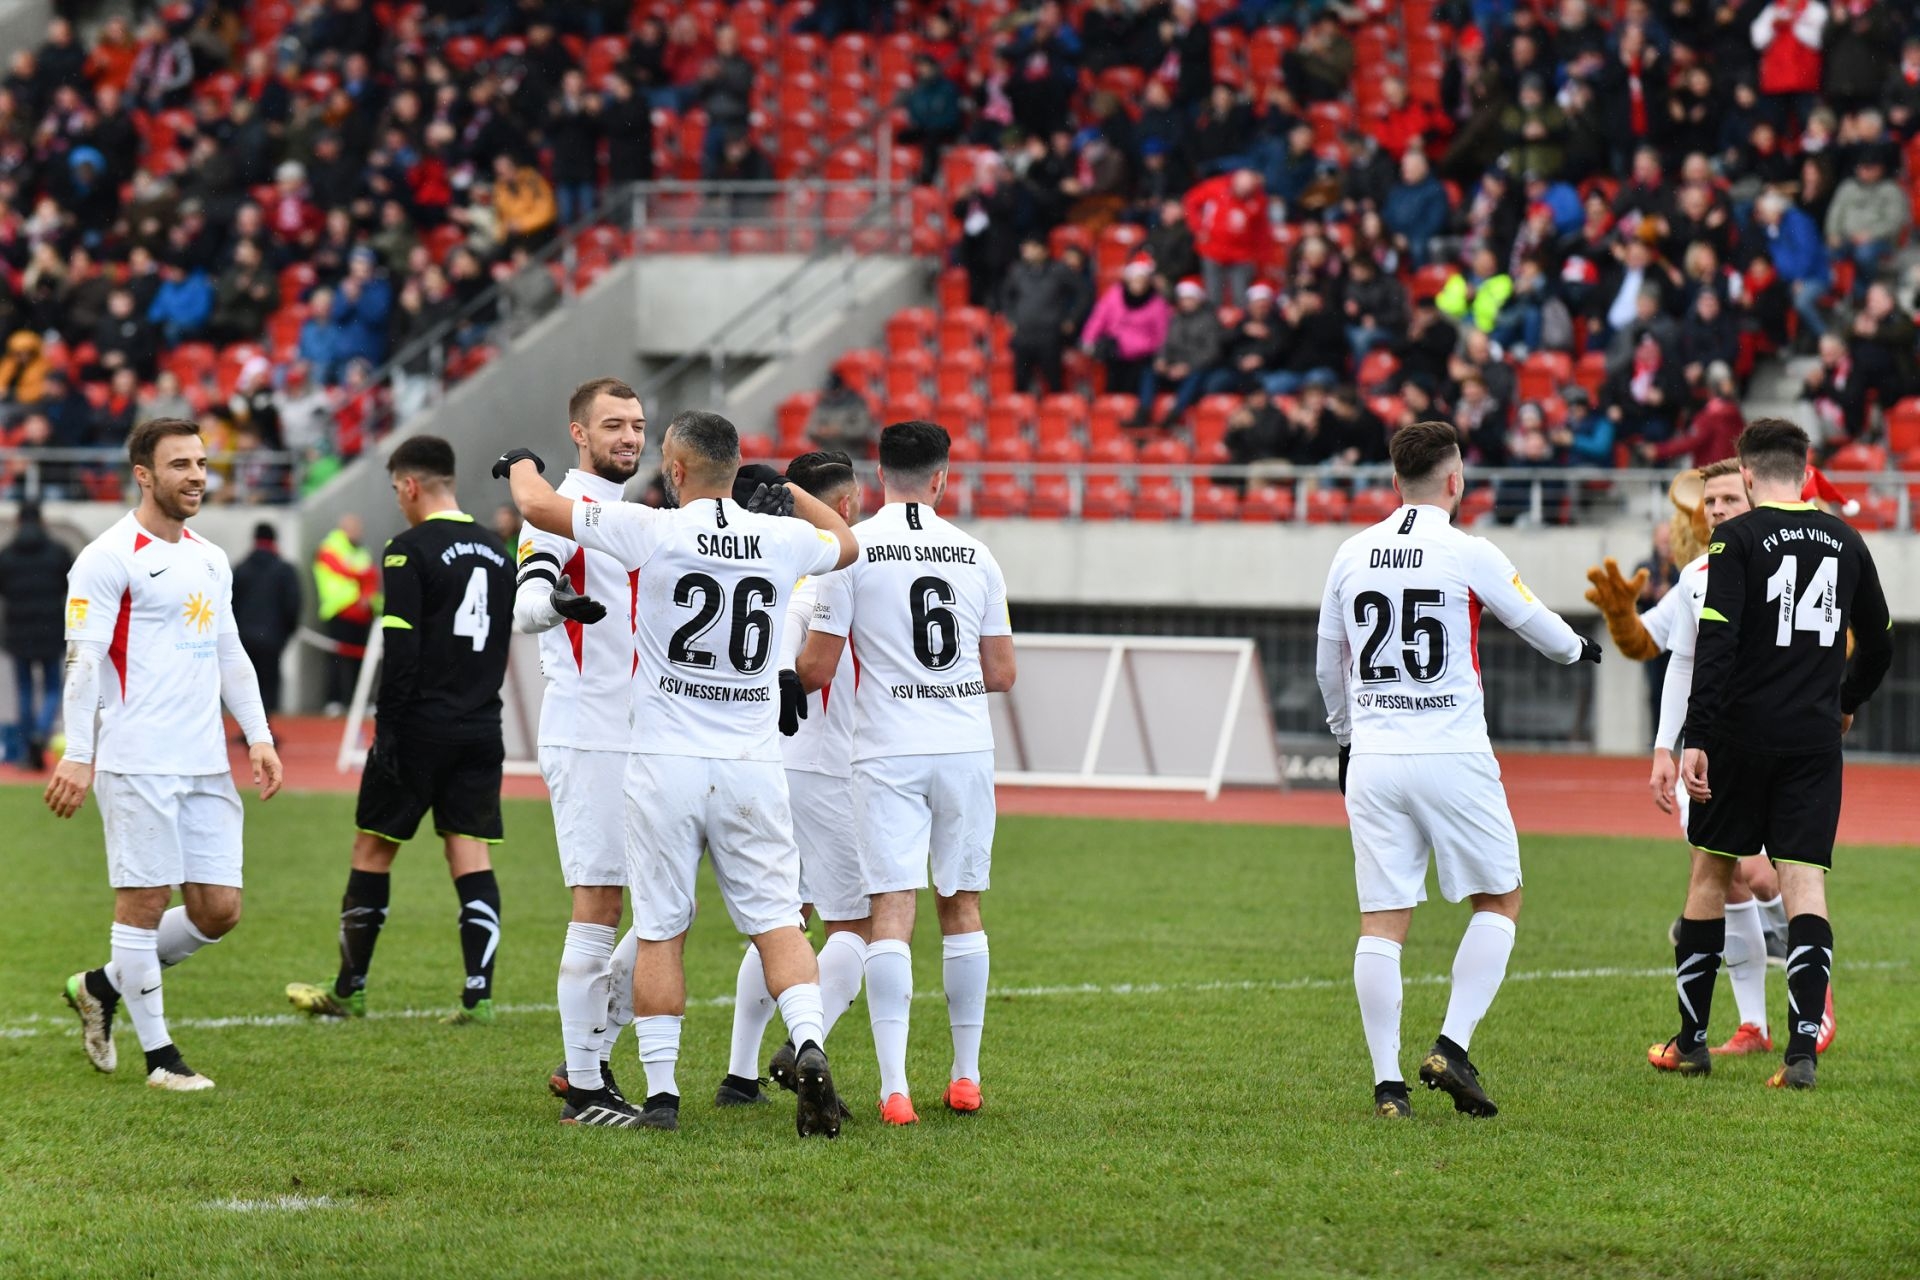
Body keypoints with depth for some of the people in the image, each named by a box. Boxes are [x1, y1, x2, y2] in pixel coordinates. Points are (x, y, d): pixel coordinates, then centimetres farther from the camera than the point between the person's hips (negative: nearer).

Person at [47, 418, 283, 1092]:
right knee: (144, 903, -2)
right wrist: (77, 756, -17)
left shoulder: (210, 560, 17)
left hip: (206, 765, 8)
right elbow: (83, 659, -11)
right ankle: (159, 1055, 7)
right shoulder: (109, 559, -7)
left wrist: (258, 736, 14)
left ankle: (102, 987, 24)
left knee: (218, 909, 5)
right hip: (137, 764, -8)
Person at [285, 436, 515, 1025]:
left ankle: (350, 989, 12)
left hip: (420, 727, -6)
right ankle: (478, 995, -5)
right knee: (471, 854, 3)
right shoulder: (496, 551, 12)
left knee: (373, 849, 6)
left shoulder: (410, 550, -10)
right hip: (480, 728, 6)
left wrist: (388, 729, -12)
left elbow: (400, 651, -15)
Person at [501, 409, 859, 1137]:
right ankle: (809, 1047, -17)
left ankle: (661, 1090, 7)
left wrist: (523, 466, 18)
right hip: (752, 768, 2)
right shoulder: (782, 539, 0)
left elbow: (537, 506, -5)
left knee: (659, 931, 6)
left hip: (665, 765, -2)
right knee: (777, 921, 5)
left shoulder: (654, 532, -11)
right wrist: (786, 489, 38)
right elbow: (846, 546, 25)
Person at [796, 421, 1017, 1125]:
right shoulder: (976, 554, 5)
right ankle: (966, 1076, 19)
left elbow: (816, 670, -6)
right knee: (961, 906, 14)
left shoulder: (852, 548, -5)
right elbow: (1001, 673, 9)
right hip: (967, 748, 3)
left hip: (889, 752, -3)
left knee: (892, 910, -7)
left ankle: (894, 1087, -16)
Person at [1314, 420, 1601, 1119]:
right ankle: (1452, 1047, -3)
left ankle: (1387, 1081, -1)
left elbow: (1328, 668, 17)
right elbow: (1542, 630, 9)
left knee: (1382, 922, 4)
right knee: (1499, 902, 10)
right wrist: (1579, 647, 32)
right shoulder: (1469, 555, -7)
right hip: (1452, 756, -4)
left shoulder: (1351, 555, 6)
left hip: (1371, 759, 4)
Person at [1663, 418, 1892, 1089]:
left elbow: (1716, 643, -15)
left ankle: (1692, 1040, 17)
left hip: (1740, 733, -3)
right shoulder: (1844, 541, 9)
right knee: (1804, 882, -2)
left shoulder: (1737, 538, -5)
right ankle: (1803, 1048, -14)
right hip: (1815, 740, 3)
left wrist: (1696, 738, -18)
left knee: (1711, 875, 10)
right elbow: (1879, 644, 19)